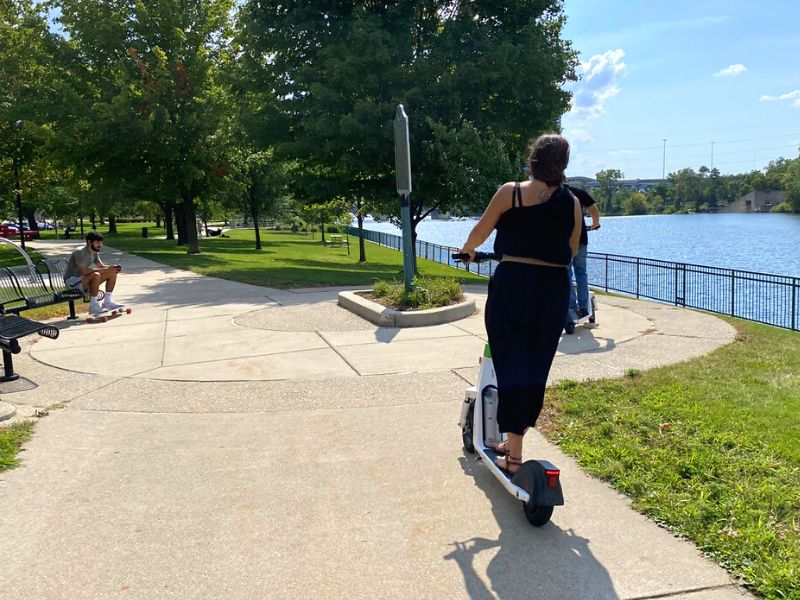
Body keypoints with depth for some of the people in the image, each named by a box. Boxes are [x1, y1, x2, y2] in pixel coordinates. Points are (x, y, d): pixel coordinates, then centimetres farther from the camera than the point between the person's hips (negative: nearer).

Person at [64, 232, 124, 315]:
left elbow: (102, 266, 8)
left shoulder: (94, 253, 4)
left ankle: (107, 302, 2)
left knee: (112, 273, -1)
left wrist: (113, 267, -15)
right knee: (95, 275, -37)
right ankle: (93, 307, -28)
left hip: (84, 279, 9)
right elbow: (84, 271, -34)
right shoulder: (79, 252, -22)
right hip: (72, 281, -9)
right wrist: (106, 270, -34)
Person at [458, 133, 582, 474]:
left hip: (512, 284, -3)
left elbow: (481, 231, 8)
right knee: (537, 368, 14)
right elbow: (570, 253, 12)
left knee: (511, 367, 3)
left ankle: (514, 455, 4)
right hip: (554, 289, 4)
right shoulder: (572, 203, 5)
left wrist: (467, 251, 29)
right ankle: (514, 442, 28)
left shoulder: (510, 192, -4)